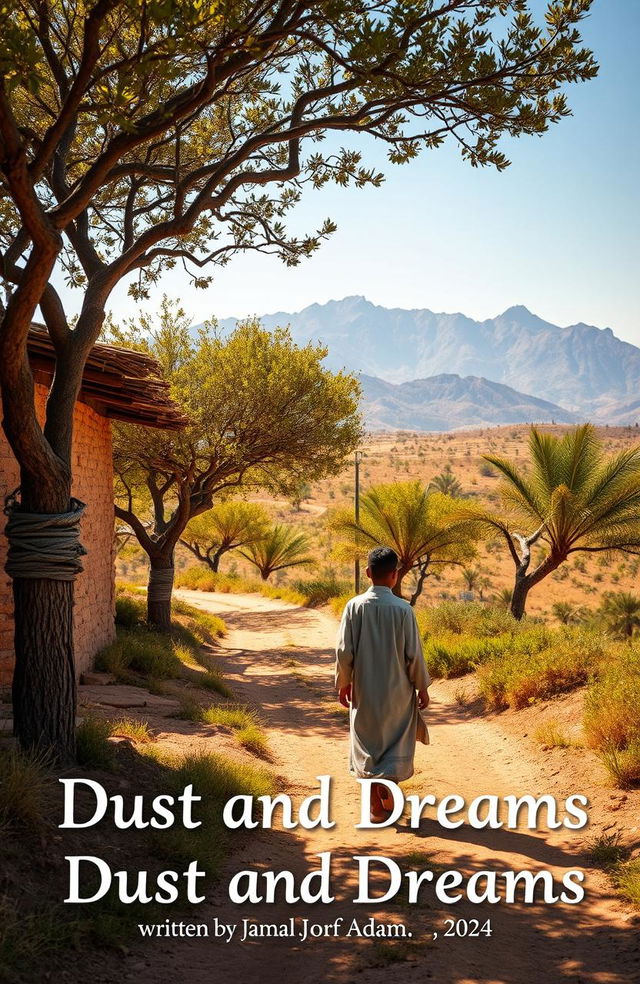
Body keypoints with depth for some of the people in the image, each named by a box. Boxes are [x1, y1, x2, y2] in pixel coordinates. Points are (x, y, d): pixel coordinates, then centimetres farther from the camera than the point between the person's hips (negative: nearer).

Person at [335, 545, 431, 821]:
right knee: (397, 744, 16)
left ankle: (377, 806, 16)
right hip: (398, 691, -1)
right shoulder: (403, 609, -12)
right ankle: (387, 792, 13)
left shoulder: (355, 606, -9)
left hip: (364, 690, 1)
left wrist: (343, 683, 8)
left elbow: (344, 650, -6)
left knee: (368, 745, 12)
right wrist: (422, 687, 4)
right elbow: (414, 654, -8)